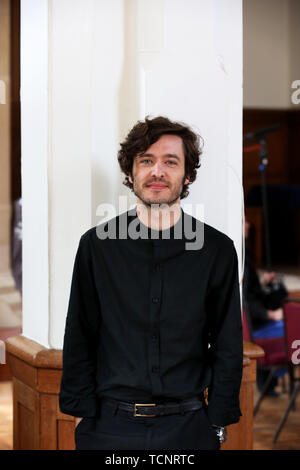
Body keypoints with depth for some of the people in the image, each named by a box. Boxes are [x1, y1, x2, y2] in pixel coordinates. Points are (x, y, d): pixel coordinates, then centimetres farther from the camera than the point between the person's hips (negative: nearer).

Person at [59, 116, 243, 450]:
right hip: (109, 425, 0)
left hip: (188, 427, 0)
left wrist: (217, 422, 0)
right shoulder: (96, 245, -1)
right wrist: (82, 412, 0)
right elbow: (78, 339, 3)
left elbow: (228, 347, 3)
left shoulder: (218, 250, -1)